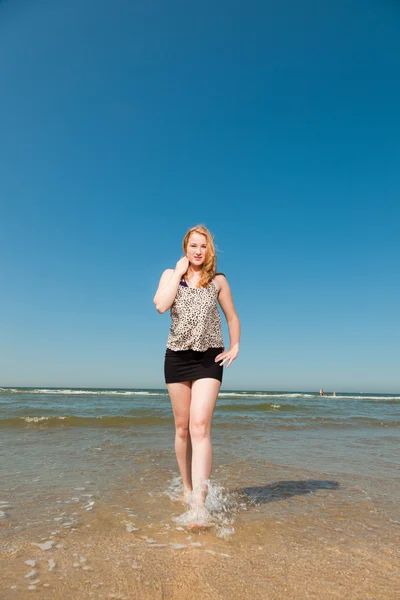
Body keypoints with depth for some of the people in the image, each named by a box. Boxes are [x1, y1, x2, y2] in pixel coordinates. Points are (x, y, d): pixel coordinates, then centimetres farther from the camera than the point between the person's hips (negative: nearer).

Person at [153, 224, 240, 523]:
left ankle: (200, 503, -15)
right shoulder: (171, 274, 5)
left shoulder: (218, 280, 4)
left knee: (200, 426, -15)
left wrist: (235, 347, 0)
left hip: (209, 359, -2)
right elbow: (161, 305, -15)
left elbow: (233, 317, 12)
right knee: (182, 428, 12)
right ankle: (187, 488, 31)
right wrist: (179, 272, -9)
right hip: (177, 357, 2)